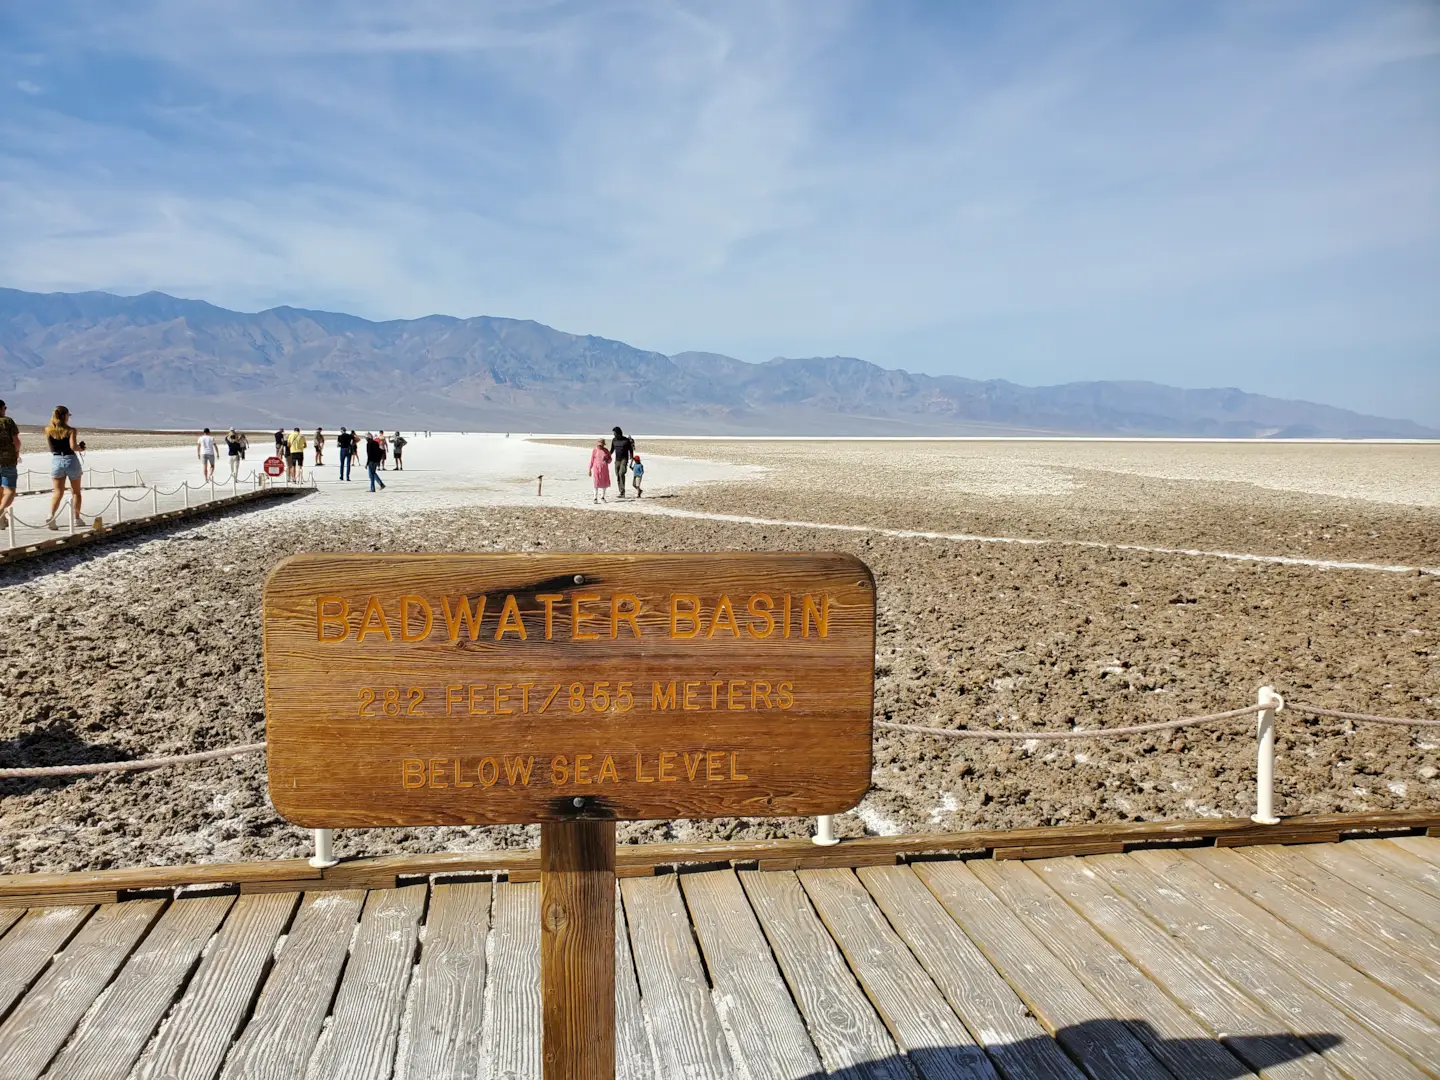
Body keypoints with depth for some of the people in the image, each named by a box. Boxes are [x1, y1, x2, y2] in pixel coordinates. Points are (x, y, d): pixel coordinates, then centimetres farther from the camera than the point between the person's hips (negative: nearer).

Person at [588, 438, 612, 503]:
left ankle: (602, 497, 21)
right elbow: (591, 460, 1)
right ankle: (595, 498, 1)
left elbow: (610, 459, 12)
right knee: (596, 483, -5)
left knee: (605, 483, 7)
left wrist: (607, 460, -12)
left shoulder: (606, 451, 5)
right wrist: (590, 470, 0)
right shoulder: (594, 450, -1)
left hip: (604, 469, 3)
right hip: (596, 469, -3)